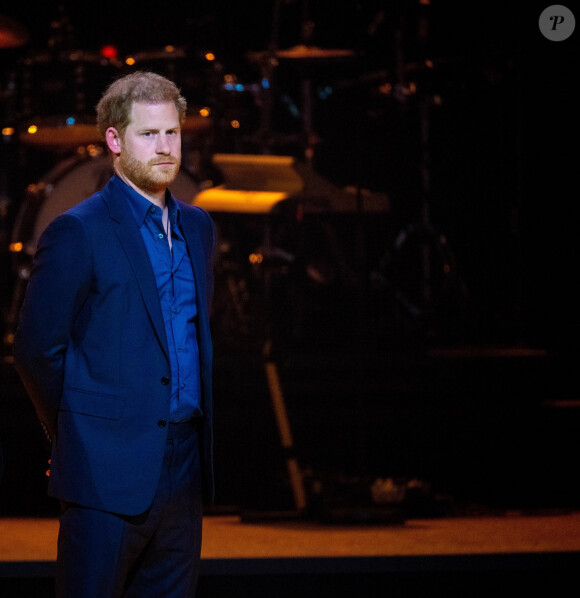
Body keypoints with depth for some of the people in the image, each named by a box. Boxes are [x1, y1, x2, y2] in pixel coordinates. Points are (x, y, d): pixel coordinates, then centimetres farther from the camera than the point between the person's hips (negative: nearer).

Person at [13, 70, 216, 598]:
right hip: (110, 471, -6)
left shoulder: (197, 227, 15)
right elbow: (37, 348, -7)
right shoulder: (78, 232, -8)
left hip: (184, 471, 7)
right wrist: (75, 436, 0)